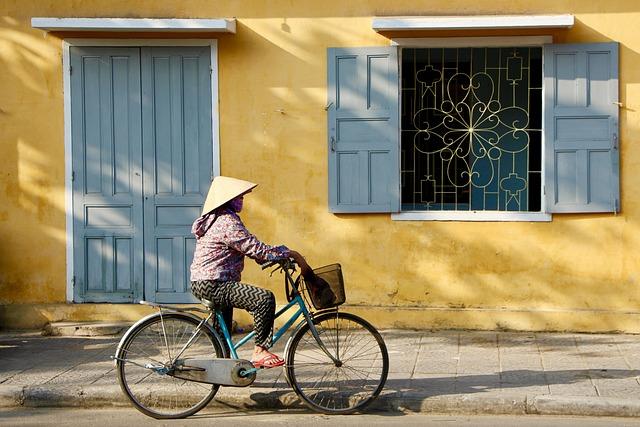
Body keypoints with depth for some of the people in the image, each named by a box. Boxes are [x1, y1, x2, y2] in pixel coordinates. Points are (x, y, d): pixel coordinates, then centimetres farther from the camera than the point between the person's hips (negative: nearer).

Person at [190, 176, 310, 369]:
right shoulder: (228, 222, -16)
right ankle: (260, 352, -17)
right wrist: (290, 253, -14)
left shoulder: (214, 219, 18)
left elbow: (249, 248, 19)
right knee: (265, 298, -22)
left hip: (203, 284, 11)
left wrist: (282, 255, 10)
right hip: (212, 285, -11)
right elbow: (257, 249, -21)